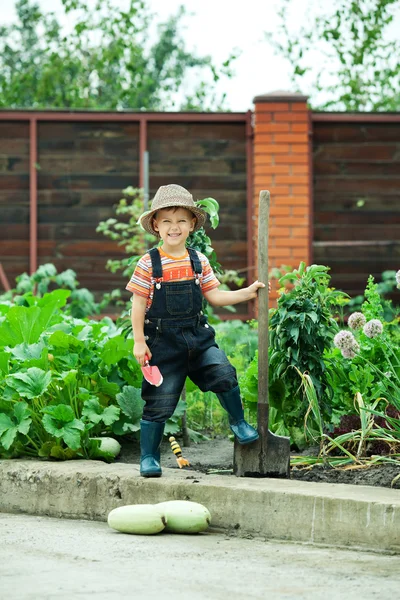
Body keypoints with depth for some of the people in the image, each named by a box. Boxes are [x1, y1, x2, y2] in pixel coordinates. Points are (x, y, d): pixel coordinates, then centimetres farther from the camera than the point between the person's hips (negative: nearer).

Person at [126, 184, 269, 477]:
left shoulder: (198, 261, 5)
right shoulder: (149, 264, -6)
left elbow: (214, 296, 11)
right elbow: (138, 304, -4)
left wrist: (247, 293, 3)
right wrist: (139, 342, -8)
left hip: (197, 335, 3)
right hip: (163, 340, -3)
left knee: (224, 374, -17)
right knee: (160, 401, -1)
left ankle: (239, 422, 10)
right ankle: (149, 457, 14)